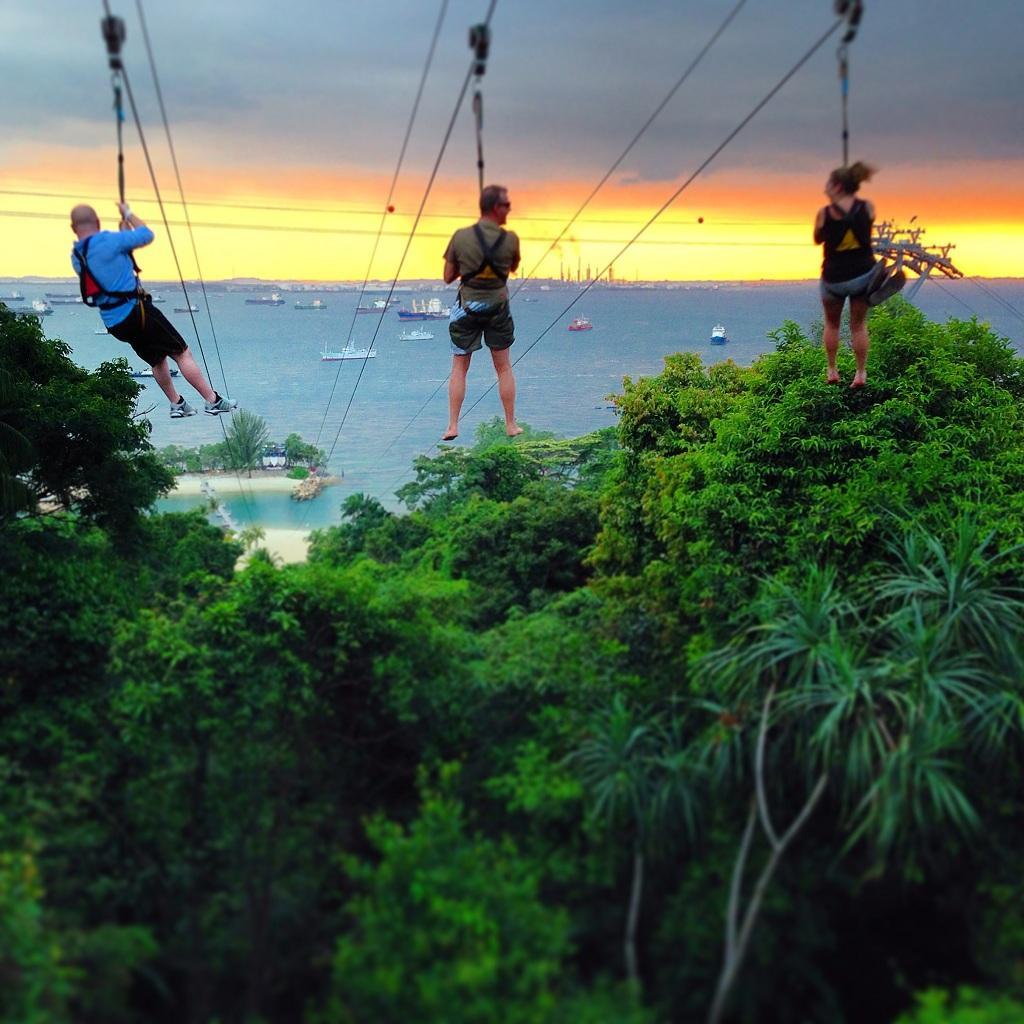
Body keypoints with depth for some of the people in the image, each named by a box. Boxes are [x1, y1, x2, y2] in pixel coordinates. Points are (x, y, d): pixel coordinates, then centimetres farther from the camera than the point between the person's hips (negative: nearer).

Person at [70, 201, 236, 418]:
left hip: (114, 324, 8)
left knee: (157, 360, 25)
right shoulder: (106, 241, -14)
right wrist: (128, 214, 12)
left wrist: (123, 229, 27)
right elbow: (147, 235, -4)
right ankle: (213, 401, -2)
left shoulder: (76, 256, 9)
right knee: (182, 353, -1)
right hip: (135, 311, -8)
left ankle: (176, 404, 29)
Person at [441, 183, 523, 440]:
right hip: (498, 307, 0)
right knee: (503, 368, 13)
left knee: (459, 369, 9)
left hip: (467, 308, 0)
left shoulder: (461, 236, -11)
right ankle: (511, 425, 18)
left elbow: (448, 277, -3)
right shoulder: (510, 239, -10)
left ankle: (453, 426, 6)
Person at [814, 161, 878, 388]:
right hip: (864, 273, 2)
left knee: (832, 324, 21)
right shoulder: (867, 207, -7)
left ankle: (832, 371, 24)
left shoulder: (825, 213, -13)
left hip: (834, 277, -2)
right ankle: (861, 374, 17)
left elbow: (817, 240, 2)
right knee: (859, 325, 15)